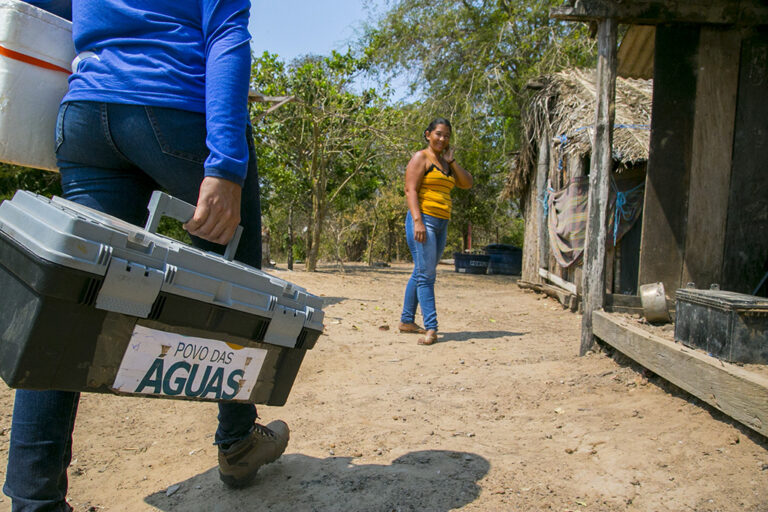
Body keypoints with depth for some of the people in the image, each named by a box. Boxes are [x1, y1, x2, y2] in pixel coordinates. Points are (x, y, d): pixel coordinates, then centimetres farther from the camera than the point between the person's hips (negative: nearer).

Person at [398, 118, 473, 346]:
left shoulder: (446, 163, 21)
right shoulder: (420, 158, -2)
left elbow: (467, 183, 14)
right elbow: (410, 190, -11)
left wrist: (451, 161, 5)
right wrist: (417, 221, -21)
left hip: (441, 224, 8)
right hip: (424, 220, -8)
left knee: (421, 273, 11)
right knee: (426, 274, -12)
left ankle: (407, 320, 20)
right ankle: (431, 328, -15)